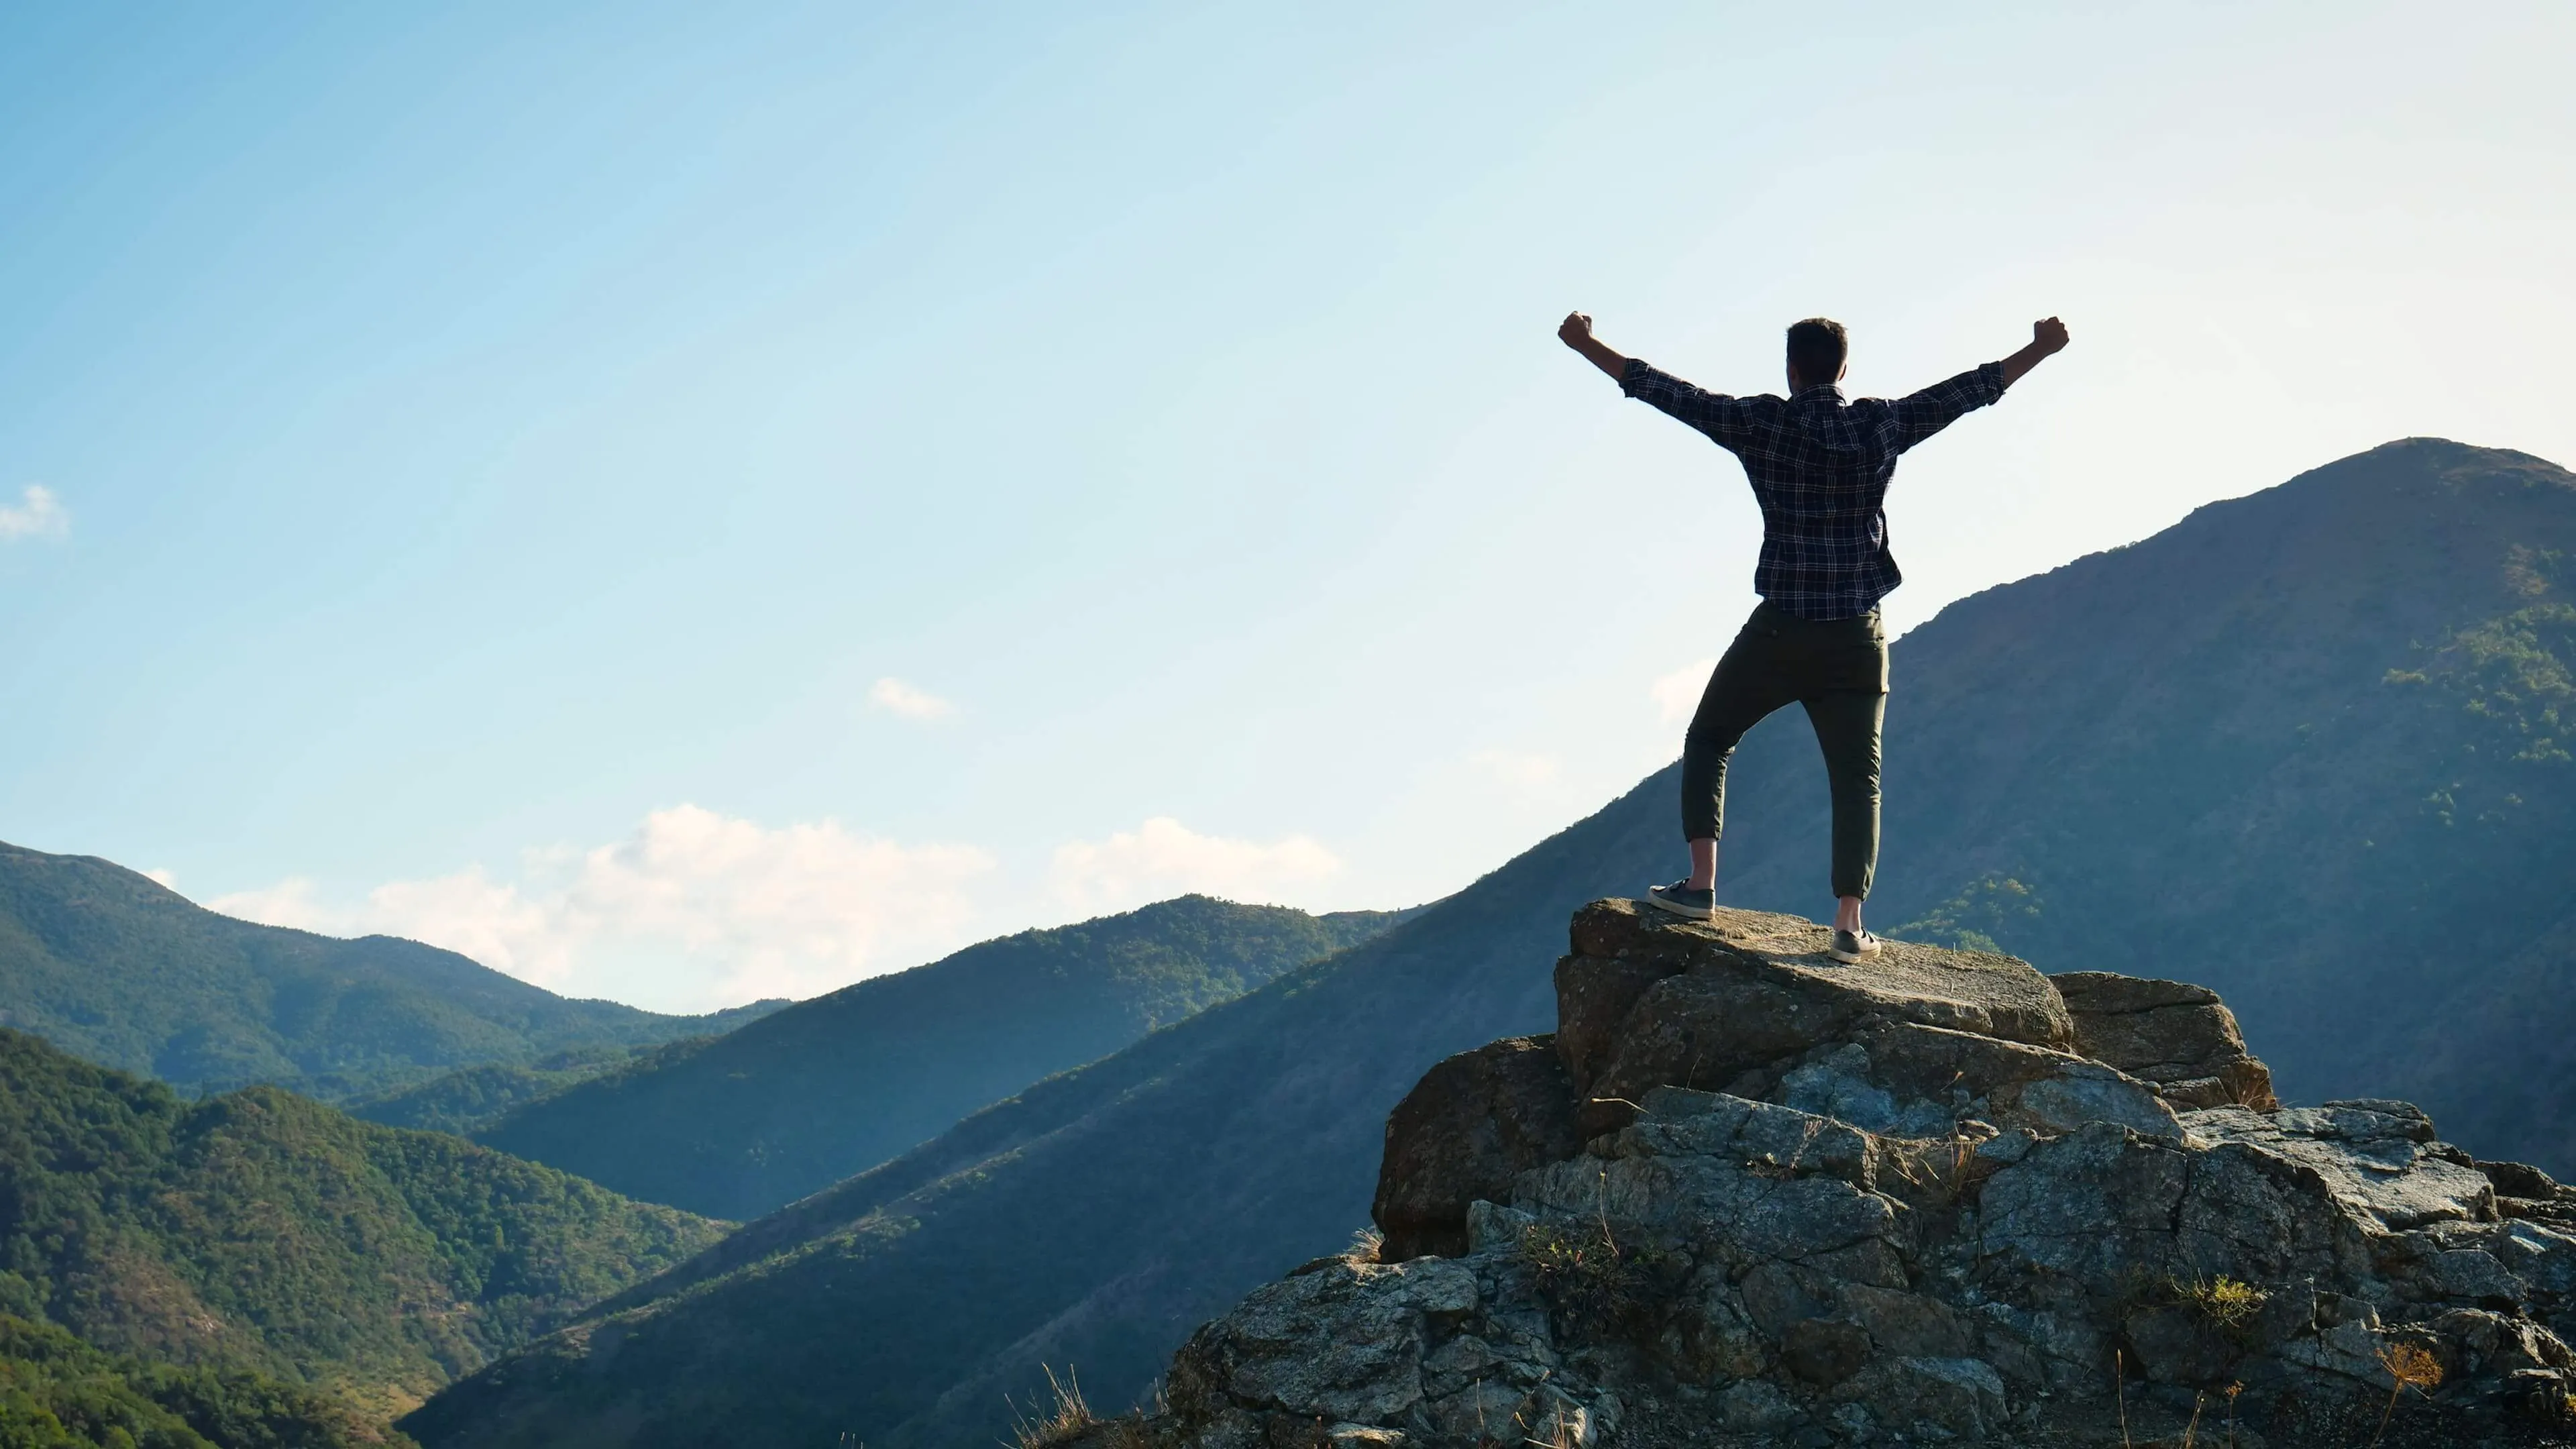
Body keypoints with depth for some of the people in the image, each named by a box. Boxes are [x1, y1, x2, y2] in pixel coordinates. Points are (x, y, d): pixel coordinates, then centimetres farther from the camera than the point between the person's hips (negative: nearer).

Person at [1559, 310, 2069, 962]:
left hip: (1779, 630, -1)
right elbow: (1967, 390, 11)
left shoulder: (1761, 424, -4)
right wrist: (2039, 349, 25)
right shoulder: (1882, 425, 1)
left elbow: (1668, 392, 0)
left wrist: (1586, 345, 9)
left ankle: (1701, 883, 5)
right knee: (1857, 776, 5)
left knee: (1708, 741, 16)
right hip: (1855, 638, 1)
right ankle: (1849, 921, -4)